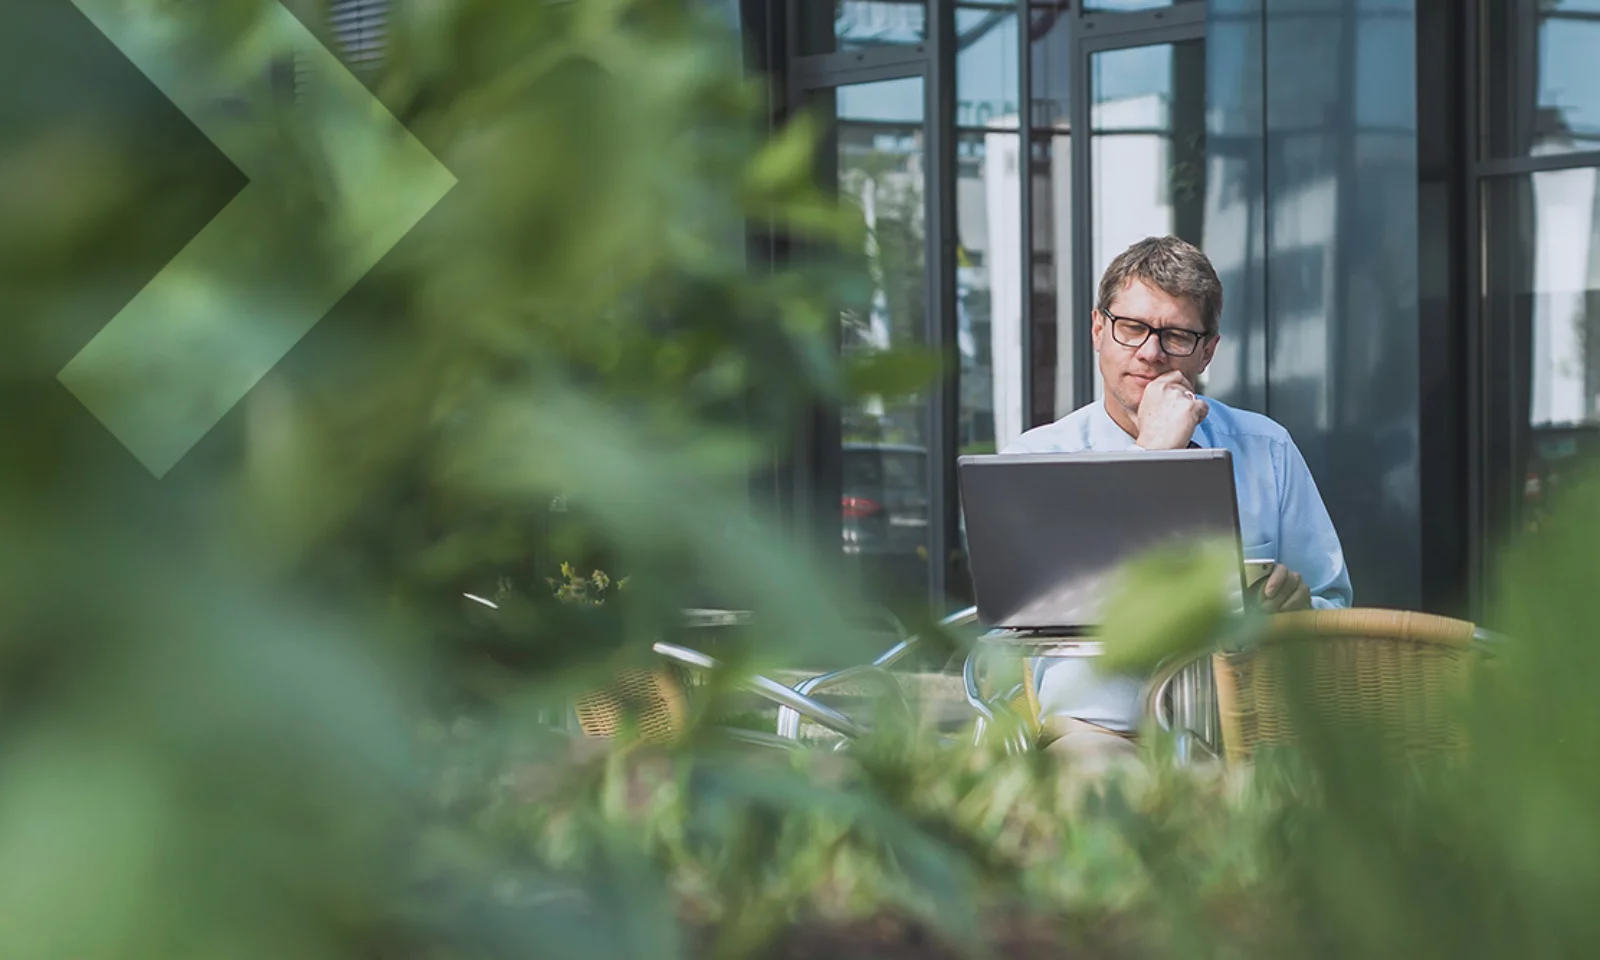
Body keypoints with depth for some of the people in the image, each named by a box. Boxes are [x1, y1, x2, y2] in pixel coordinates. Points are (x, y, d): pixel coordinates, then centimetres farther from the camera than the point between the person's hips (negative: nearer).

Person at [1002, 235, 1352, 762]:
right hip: (1099, 726, -3)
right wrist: (1151, 452, -9)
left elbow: (1334, 608, 18)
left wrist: (1295, 602, -7)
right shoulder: (1037, 456, 6)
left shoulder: (1268, 451, 14)